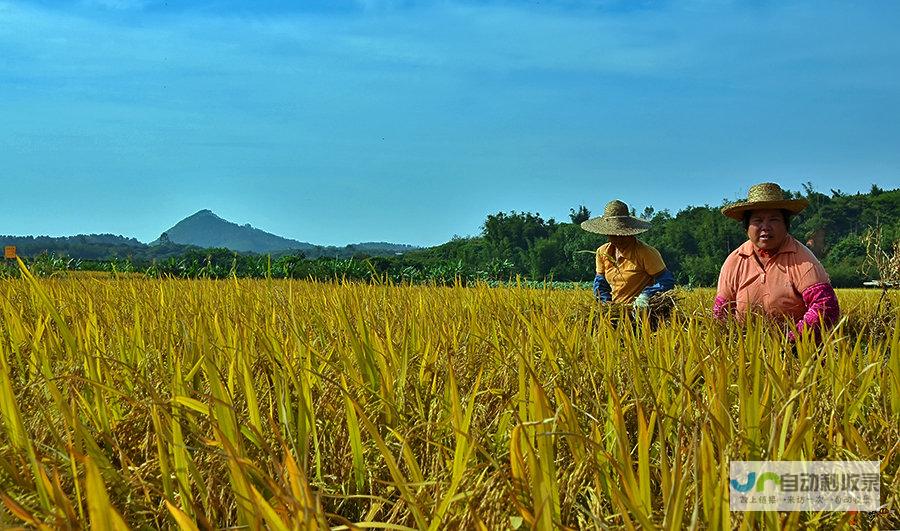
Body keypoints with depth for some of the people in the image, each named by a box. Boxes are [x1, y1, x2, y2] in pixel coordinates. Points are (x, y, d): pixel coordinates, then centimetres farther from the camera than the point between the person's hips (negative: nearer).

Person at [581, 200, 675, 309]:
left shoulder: (645, 252, -9)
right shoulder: (602, 252, 7)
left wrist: (646, 295, -20)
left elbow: (667, 280, -7)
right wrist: (606, 303, 2)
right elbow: (600, 282, 19)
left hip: (639, 310, -4)